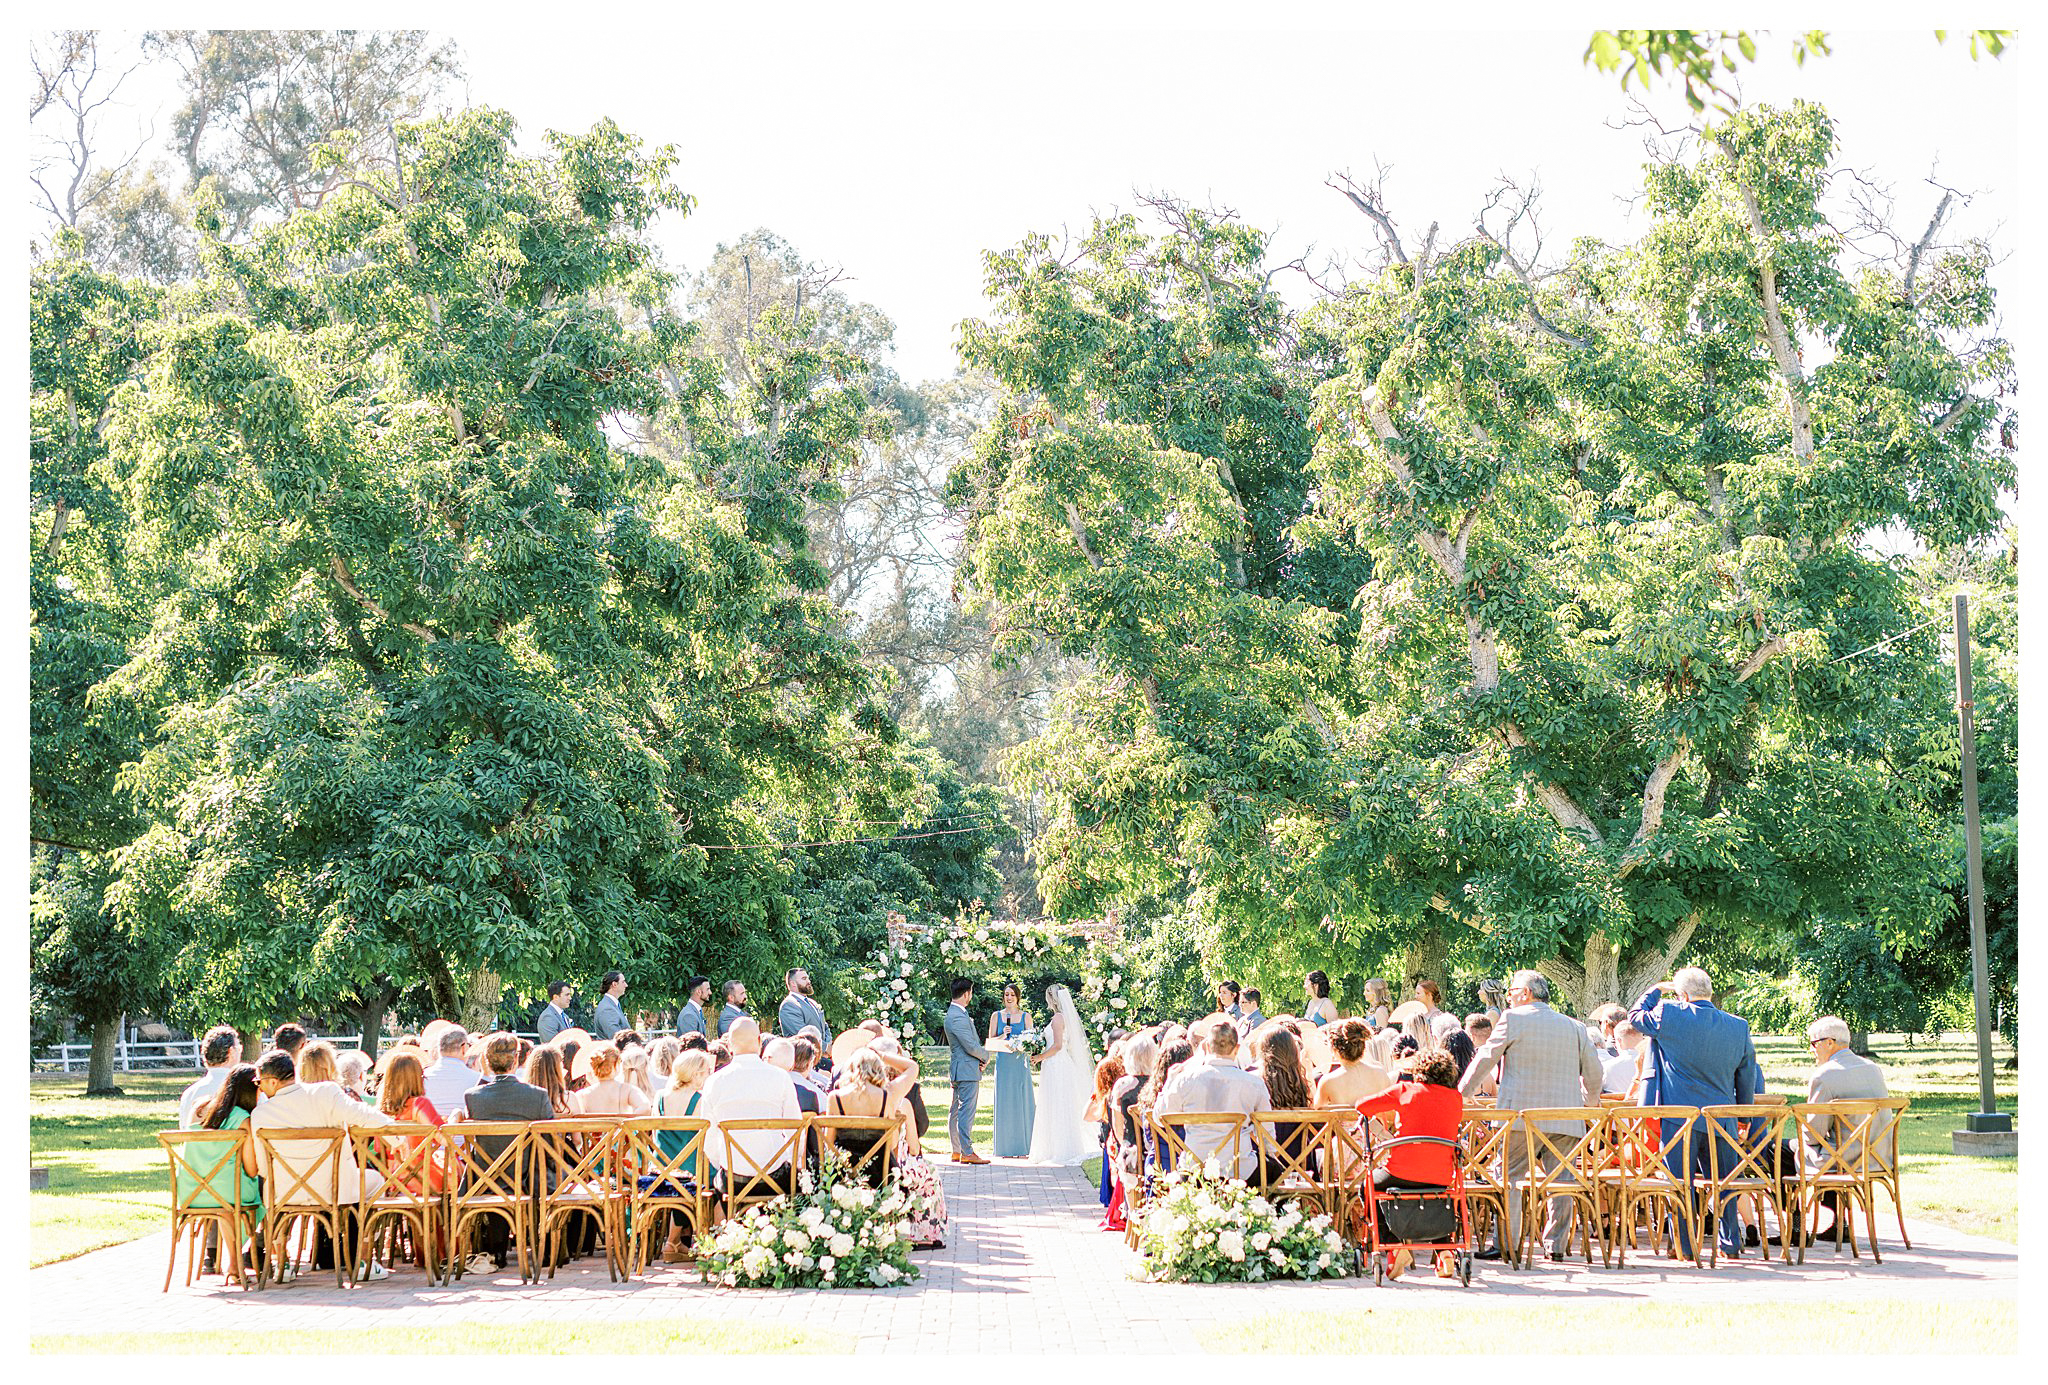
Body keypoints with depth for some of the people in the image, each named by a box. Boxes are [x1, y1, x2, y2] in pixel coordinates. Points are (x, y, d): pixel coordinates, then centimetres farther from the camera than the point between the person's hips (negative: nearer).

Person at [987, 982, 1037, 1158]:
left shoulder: (1026, 1017, 8)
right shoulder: (996, 1016, 9)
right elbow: (990, 1041, 8)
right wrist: (1003, 1036, -10)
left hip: (1021, 1064, 0)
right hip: (1003, 1063, 0)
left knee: (1022, 1102, -3)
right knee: (1004, 1102, -1)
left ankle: (1023, 1147, 3)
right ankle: (1006, 1148, 3)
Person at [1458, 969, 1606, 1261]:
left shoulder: (1513, 1019, 0)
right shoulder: (1574, 1026, 13)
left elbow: (1485, 1059, 3)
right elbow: (1594, 1072, 17)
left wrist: (1459, 1094, 12)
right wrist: (1589, 1102, 35)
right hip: (1565, 1116, 4)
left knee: (1509, 1177, 0)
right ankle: (1558, 1245, 6)